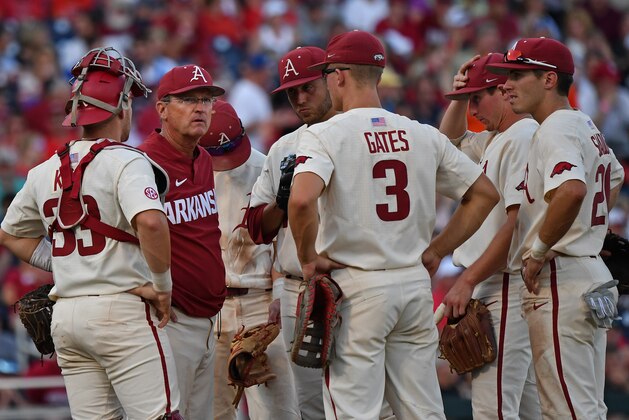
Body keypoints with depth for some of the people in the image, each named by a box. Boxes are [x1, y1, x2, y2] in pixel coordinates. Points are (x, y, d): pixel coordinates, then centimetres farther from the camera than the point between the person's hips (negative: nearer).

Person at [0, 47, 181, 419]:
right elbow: (150, 222, -26)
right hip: (121, 310, -7)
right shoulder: (125, 161, -9)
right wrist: (162, 285, -13)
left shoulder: (44, 172, 12)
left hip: (65, 316, 7)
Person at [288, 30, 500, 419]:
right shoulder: (424, 135, 8)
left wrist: (308, 257, -11)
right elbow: (485, 193, 13)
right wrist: (436, 251, 15)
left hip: (357, 287, -5)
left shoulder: (326, 134, -8)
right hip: (416, 285, 5)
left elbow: (302, 199, -26)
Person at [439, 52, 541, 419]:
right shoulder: (495, 140, 18)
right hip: (496, 288, 11)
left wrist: (468, 281, -20)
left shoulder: (524, 137, -13)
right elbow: (452, 138, 38)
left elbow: (520, 223, -21)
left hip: (509, 289, -11)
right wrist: (459, 96, 17)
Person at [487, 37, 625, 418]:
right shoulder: (587, 127, 17)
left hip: (560, 281, -10)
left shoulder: (557, 129, -14)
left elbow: (572, 190, -32)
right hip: (594, 277, 10)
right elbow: (614, 177, 36)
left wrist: (539, 251, -22)